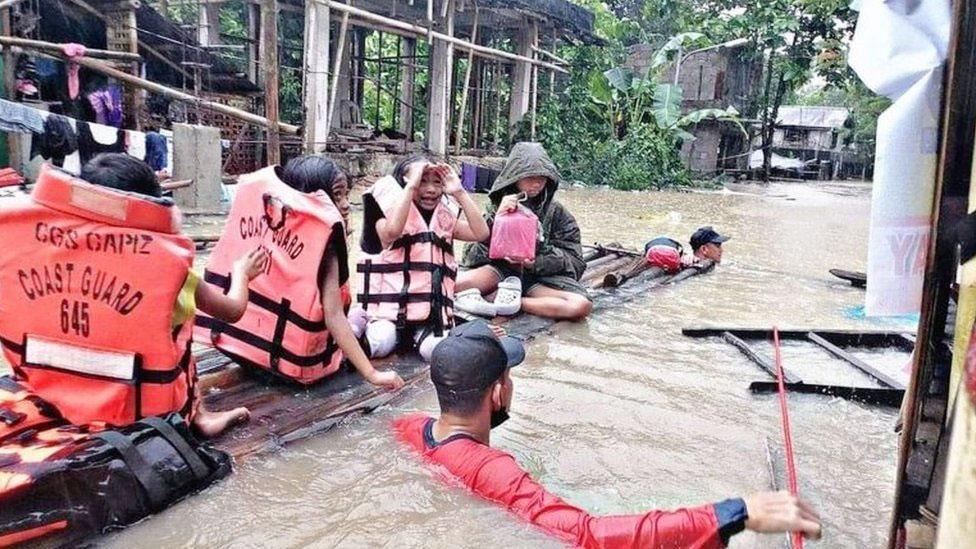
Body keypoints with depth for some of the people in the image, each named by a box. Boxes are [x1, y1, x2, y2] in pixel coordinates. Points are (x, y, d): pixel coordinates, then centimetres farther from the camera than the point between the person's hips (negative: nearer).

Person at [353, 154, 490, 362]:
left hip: (433, 310, 2)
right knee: (380, 345, -25)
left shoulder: (445, 218, 12)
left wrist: (459, 192, -5)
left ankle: (419, 332, 1)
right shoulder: (389, 215, -1)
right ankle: (362, 321, 0)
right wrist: (411, 185, -20)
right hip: (391, 306, -2)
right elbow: (392, 230, -26)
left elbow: (481, 233, -1)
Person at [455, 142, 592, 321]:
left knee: (581, 306, -33)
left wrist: (536, 262, -16)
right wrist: (497, 219, -13)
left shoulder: (556, 212, 7)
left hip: (541, 276, 1)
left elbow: (574, 260, 1)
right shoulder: (497, 207, 7)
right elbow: (472, 256, 0)